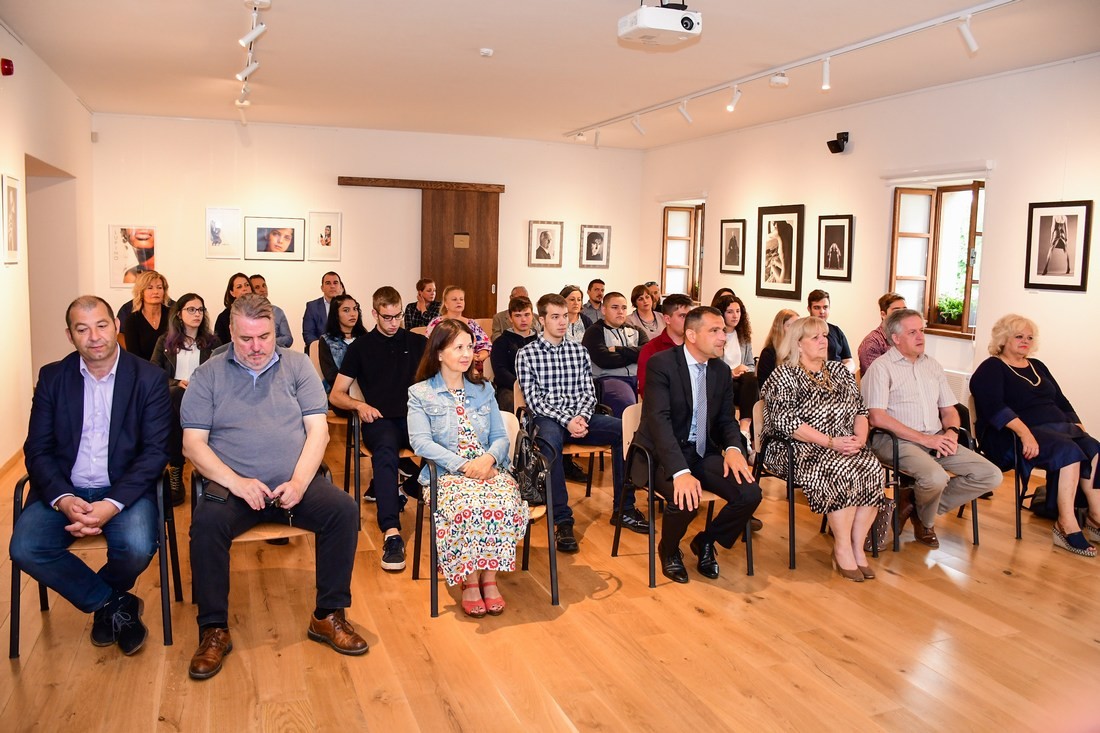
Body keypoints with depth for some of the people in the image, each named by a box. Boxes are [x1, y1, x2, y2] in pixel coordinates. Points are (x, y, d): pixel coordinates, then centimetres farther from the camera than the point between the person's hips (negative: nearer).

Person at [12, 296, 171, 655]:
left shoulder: (149, 378, -3)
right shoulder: (52, 377, 5)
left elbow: (155, 450, -8)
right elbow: (37, 449, 2)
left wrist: (113, 504, -22)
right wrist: (64, 500, -17)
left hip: (125, 489, -2)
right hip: (64, 490, 3)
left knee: (137, 547, -30)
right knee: (24, 548, -24)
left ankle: (102, 603, 9)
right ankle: (116, 605, -1)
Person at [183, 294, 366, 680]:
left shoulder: (297, 365, 10)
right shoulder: (208, 376, 8)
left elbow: (318, 430, 2)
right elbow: (193, 443, 0)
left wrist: (299, 482, -14)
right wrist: (236, 482, -16)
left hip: (296, 483, 1)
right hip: (233, 486, -1)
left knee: (344, 509, -24)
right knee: (206, 523, -31)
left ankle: (328, 615, -9)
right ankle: (214, 630, -13)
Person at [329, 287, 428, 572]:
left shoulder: (417, 342, 20)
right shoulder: (361, 347, 17)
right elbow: (335, 395, 15)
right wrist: (360, 405, -6)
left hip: (414, 417, 1)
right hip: (380, 419, -1)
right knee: (385, 449, -39)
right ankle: (391, 533, -48)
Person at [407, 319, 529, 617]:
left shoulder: (483, 389, 18)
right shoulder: (420, 393, 6)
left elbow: (500, 436, 13)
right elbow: (420, 442, -7)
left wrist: (489, 459, -11)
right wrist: (463, 465, -18)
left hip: (488, 468, 3)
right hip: (447, 473, -3)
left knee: (506, 504, -30)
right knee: (467, 507, -36)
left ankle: (489, 578, -16)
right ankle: (469, 580, -18)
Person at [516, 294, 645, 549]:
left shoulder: (579, 351, 14)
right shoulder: (526, 355, 2)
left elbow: (589, 392, 9)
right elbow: (534, 400, -6)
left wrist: (582, 417, -12)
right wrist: (566, 420, -18)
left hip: (579, 417, 4)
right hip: (547, 419, -4)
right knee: (550, 441, -40)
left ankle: (623, 509, -10)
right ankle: (563, 521, -33)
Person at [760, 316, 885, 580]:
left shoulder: (839, 371, 17)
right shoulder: (783, 375, -3)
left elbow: (861, 409, 16)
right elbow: (785, 421, -15)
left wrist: (860, 437, -6)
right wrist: (830, 442, -19)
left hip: (844, 446, 6)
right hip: (797, 450, -6)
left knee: (872, 467, -24)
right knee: (842, 470, -32)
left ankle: (857, 546, -15)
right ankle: (842, 549, -18)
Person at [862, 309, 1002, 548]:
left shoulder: (932, 365, 20)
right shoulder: (881, 367, -3)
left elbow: (949, 409, 22)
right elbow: (877, 417, -14)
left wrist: (951, 432, -3)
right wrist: (924, 438, -15)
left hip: (936, 439, 7)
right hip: (896, 440, -7)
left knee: (991, 475, -9)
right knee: (936, 477, -34)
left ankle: (915, 502, 1)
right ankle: (926, 522, 2)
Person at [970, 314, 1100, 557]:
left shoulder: (1037, 366, 24)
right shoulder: (991, 368, 1)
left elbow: (1062, 402, 24)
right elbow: (995, 407, -14)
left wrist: (1080, 428, 8)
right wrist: (1024, 432, -27)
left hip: (1058, 428, 7)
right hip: (1013, 436, -7)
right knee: (1069, 451, -30)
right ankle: (1067, 525, -28)